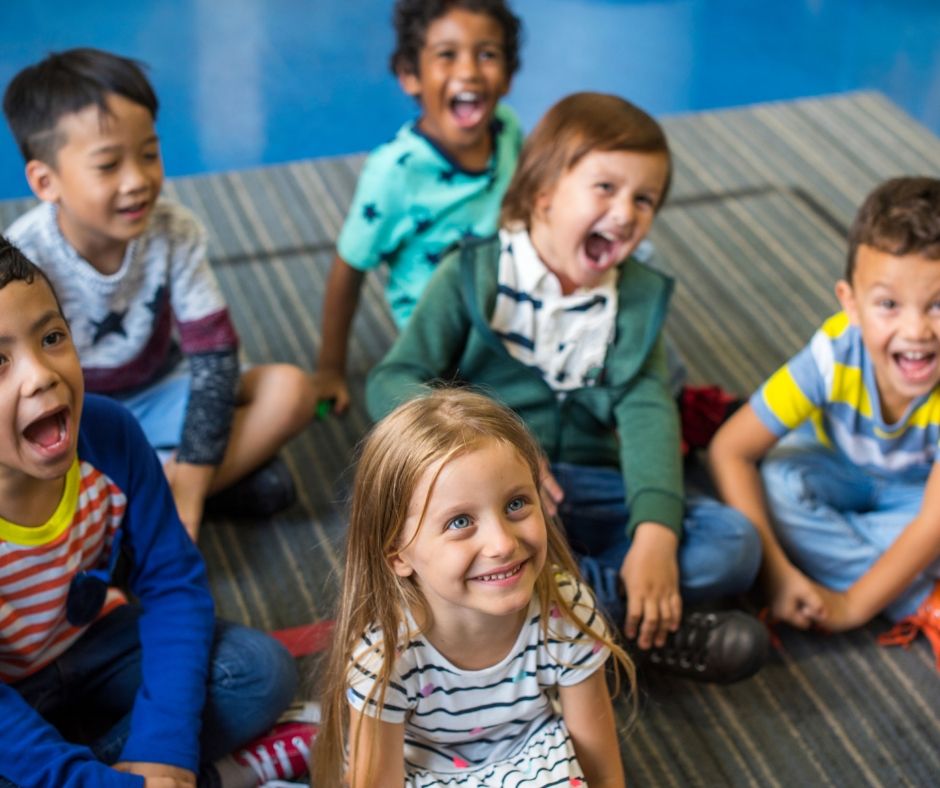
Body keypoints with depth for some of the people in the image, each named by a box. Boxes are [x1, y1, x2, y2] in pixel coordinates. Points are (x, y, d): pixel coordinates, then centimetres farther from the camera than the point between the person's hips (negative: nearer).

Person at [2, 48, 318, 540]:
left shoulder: (174, 232, -16)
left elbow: (214, 353, -15)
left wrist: (187, 493, -22)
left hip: (156, 397, 2)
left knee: (289, 390, -19)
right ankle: (231, 473, -23)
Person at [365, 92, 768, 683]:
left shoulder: (638, 297, 8)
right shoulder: (475, 275, -1)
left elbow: (647, 413, -6)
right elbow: (391, 383, -8)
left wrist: (655, 533, -24)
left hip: (592, 494, 3)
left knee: (734, 544, -17)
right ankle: (632, 617, -25)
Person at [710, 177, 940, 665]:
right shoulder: (835, 357, -34)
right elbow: (730, 450, -29)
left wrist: (852, 605, -31)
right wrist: (774, 570, -33)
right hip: (835, 468, 2)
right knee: (775, 487, -31)